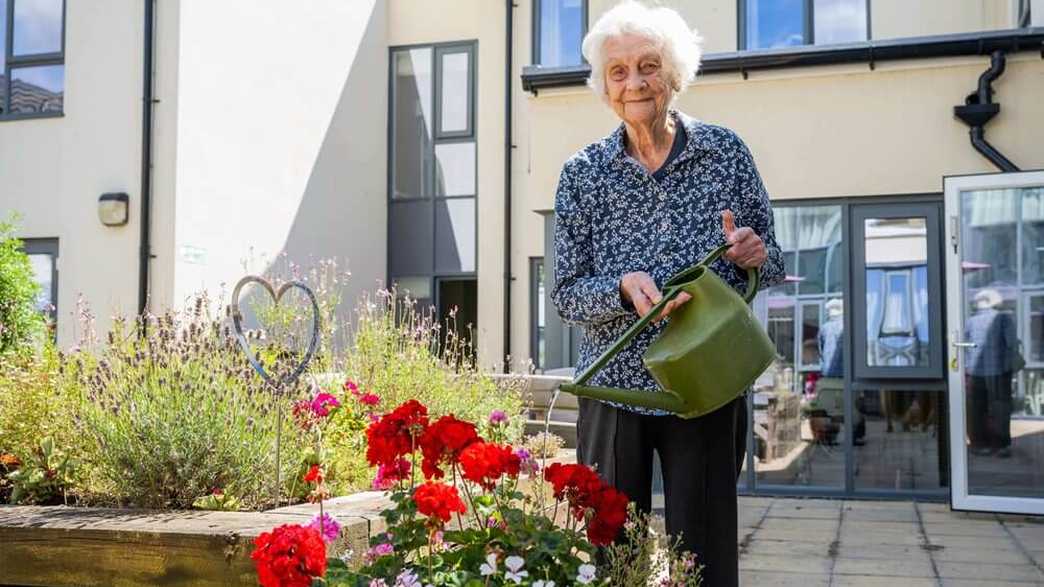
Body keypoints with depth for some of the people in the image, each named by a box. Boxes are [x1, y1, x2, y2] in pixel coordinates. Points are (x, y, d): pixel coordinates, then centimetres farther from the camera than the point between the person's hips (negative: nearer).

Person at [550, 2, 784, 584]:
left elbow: (774, 265, 8)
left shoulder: (725, 150, 1)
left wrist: (755, 254, -15)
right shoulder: (583, 173, 0)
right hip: (615, 390, 1)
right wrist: (625, 289, -21)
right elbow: (565, 292, -1)